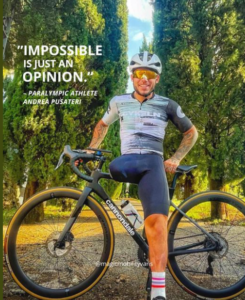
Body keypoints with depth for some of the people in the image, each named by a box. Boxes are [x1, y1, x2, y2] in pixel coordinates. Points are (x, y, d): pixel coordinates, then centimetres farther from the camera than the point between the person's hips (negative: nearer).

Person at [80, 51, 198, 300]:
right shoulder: (118, 102, 14)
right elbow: (103, 125, 31)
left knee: (157, 222, -20)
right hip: (128, 161, 3)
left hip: (153, 163, -2)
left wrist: (176, 159, 7)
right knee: (114, 169, -34)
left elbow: (191, 132, 20)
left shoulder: (168, 105, 11)